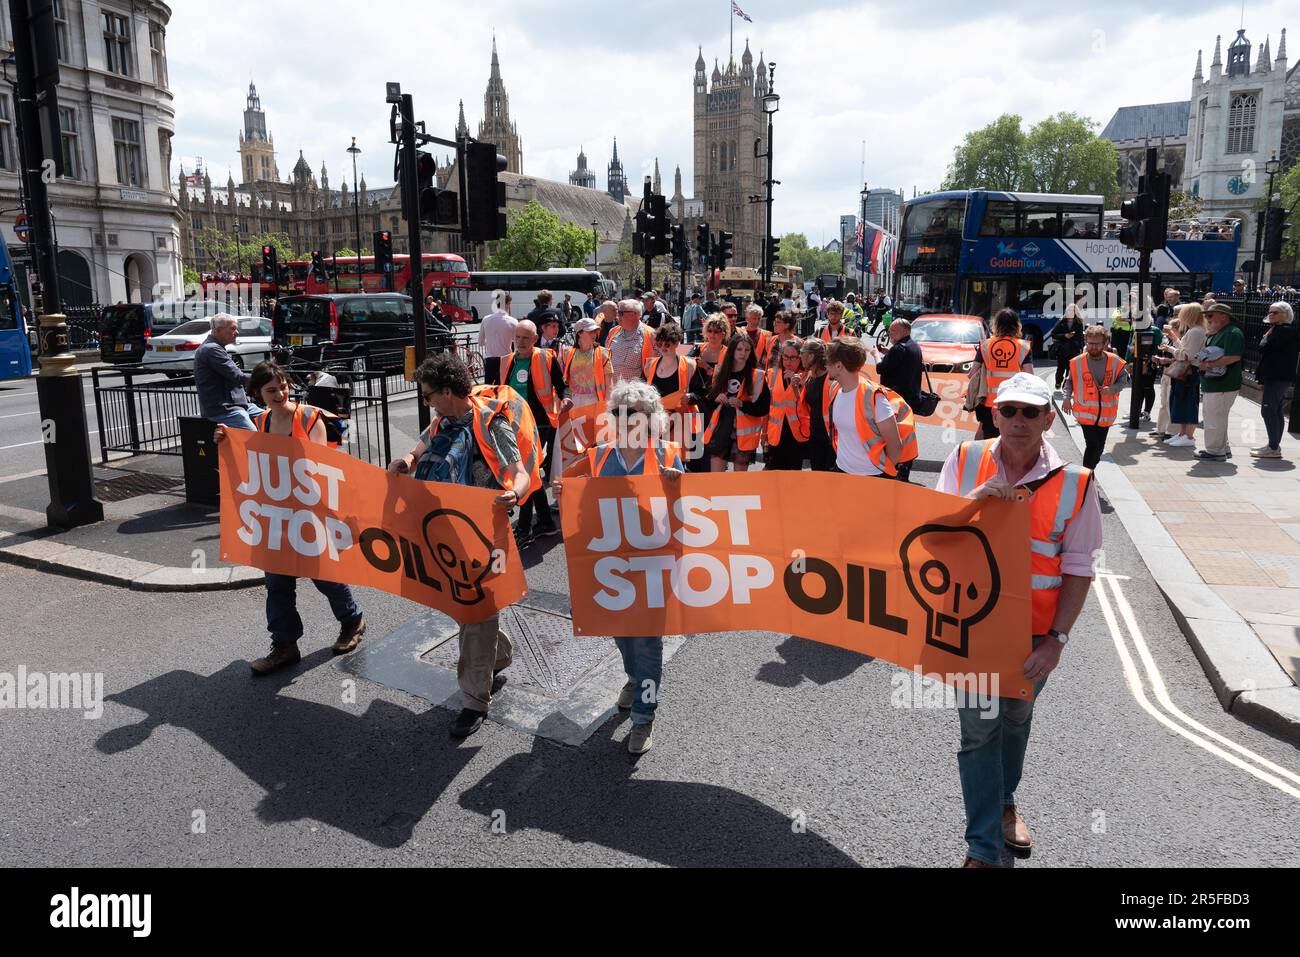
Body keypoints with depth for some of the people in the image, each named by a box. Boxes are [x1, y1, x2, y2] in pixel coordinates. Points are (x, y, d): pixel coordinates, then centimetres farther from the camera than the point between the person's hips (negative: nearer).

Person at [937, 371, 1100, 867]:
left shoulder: (1073, 483, -10)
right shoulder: (965, 461, -7)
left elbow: (1078, 568, -7)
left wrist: (1057, 638, -13)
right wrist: (974, 499, -24)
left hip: (1034, 631, 1)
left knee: (1016, 718, 21)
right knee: (979, 729, 2)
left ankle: (1003, 799, 47)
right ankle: (982, 847, 14)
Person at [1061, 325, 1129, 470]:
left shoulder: (1114, 361, -6)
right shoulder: (1077, 362, -7)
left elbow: (1123, 379, 3)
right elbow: (1069, 381, 6)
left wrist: (1112, 389, -16)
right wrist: (1067, 398, -6)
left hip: (1106, 413, 3)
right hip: (1085, 412, -3)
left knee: (1099, 447, 14)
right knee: (1092, 445, -12)